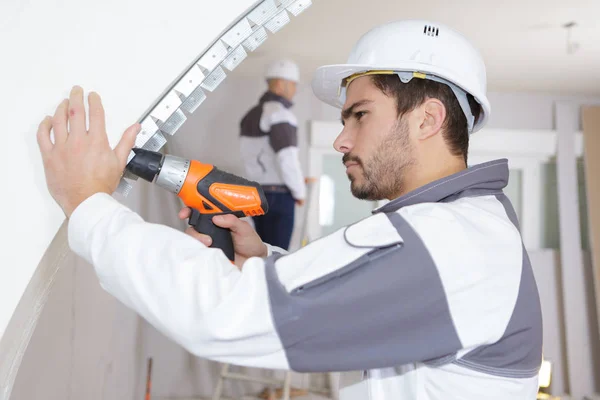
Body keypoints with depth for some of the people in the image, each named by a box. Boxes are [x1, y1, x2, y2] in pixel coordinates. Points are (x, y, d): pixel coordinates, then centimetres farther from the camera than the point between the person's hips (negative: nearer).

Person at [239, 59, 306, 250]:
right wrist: (300, 191, -8)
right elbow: (287, 158, -19)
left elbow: (250, 156, 12)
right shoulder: (279, 113, -12)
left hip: (255, 191, 8)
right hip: (278, 195, -8)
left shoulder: (250, 115, 14)